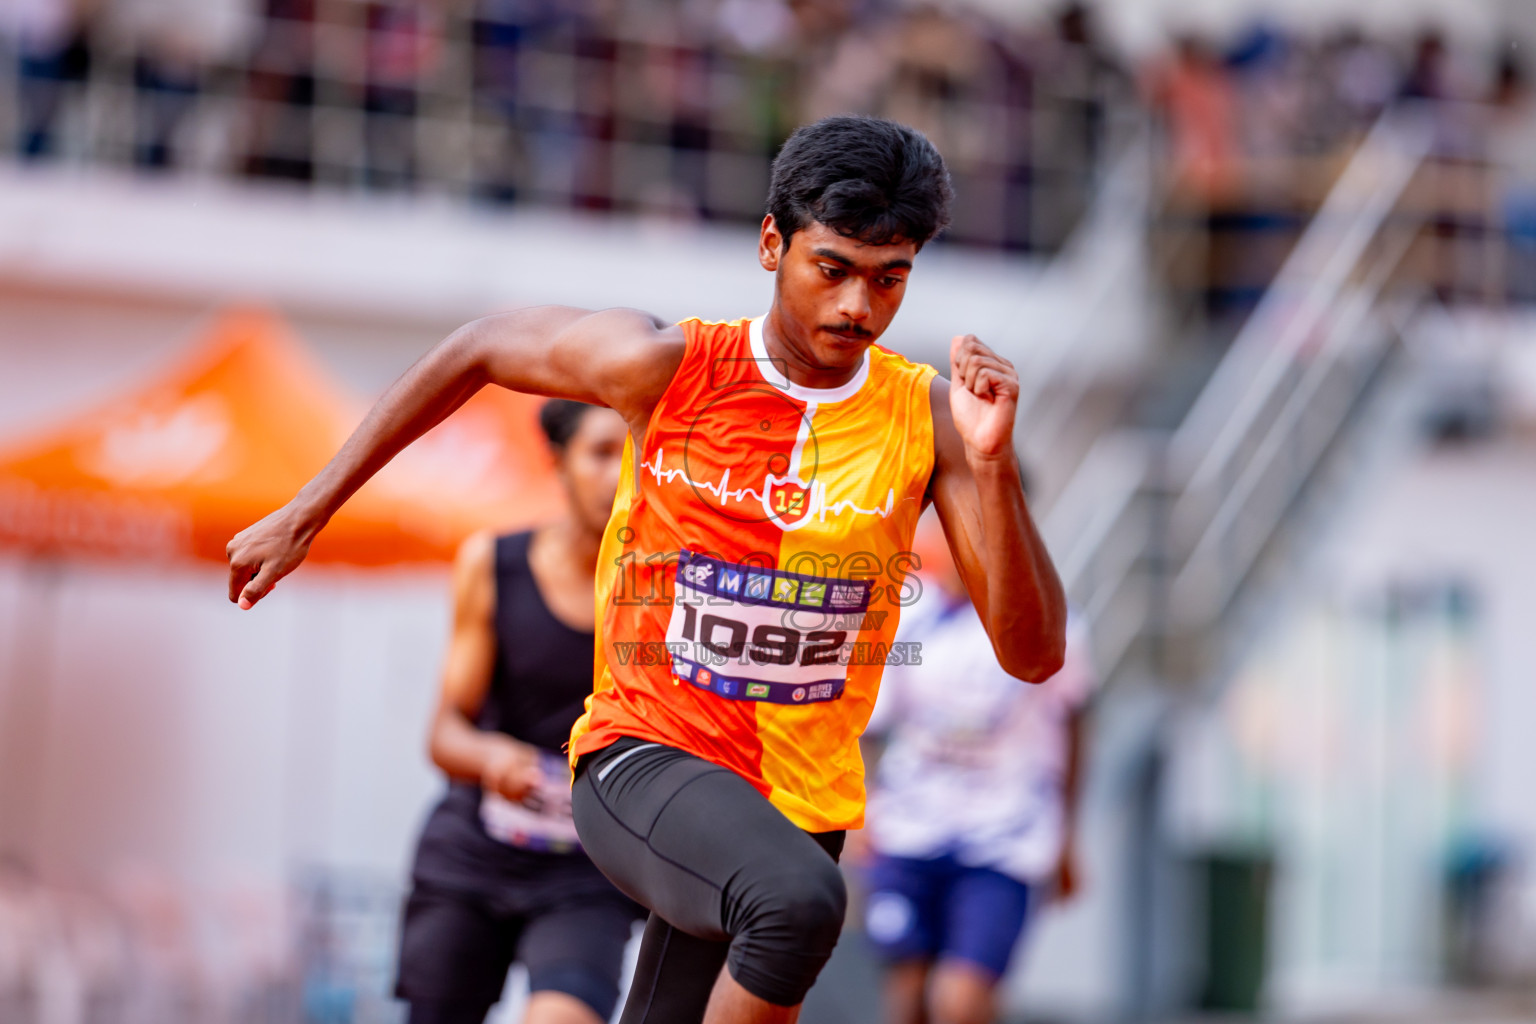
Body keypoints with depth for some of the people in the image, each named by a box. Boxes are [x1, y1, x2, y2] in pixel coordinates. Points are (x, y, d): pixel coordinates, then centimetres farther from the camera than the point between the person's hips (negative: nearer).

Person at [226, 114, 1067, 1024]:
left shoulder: (928, 419, -6)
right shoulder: (667, 367, -9)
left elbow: (1033, 654, -10)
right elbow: (479, 350, 8)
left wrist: (993, 466, -26)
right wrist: (304, 515, 11)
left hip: (800, 807, 4)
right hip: (643, 762, -4)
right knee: (799, 899, -35)